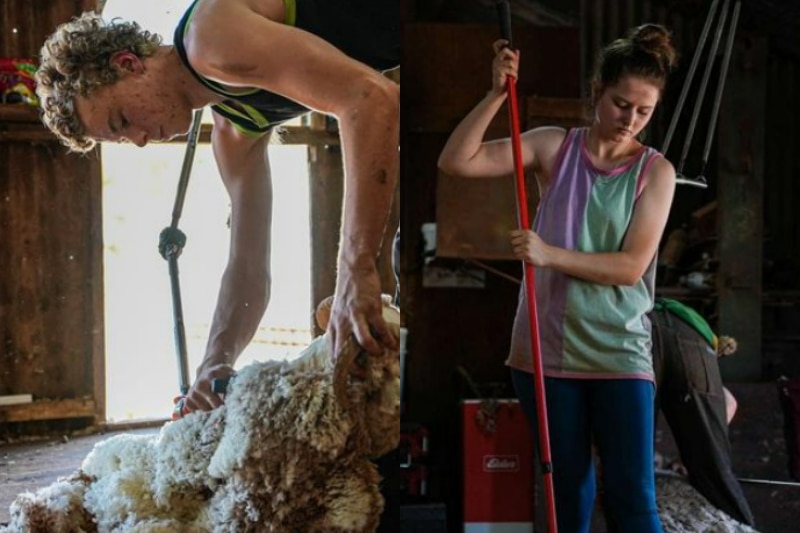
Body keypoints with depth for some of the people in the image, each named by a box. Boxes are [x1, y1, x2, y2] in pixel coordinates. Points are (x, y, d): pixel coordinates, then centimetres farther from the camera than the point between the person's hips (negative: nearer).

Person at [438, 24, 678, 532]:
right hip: (546, 347, 2)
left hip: (619, 353, -2)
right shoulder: (554, 146, 2)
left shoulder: (656, 171, -2)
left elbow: (631, 265, -11)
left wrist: (551, 255, -21)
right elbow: (456, 161, -5)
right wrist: (497, 94, -15)